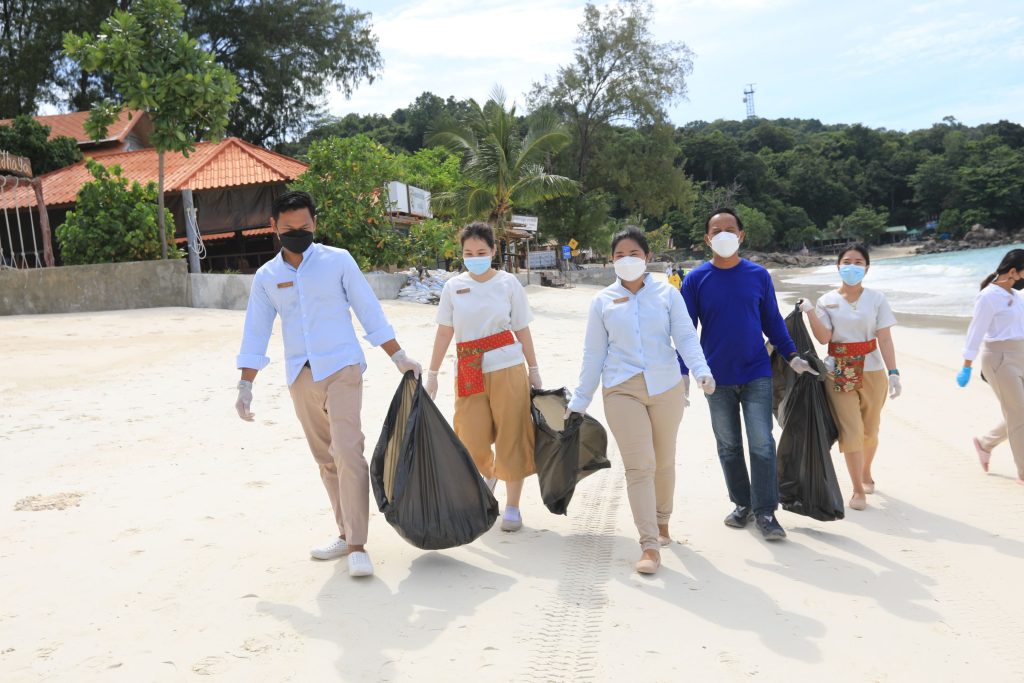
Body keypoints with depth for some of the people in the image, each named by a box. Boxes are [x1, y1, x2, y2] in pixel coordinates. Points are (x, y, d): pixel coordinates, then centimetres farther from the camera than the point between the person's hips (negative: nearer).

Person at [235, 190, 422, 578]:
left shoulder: (338, 260, -1)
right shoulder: (266, 277, 7)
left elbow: (369, 312, 1)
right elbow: (256, 334, 10)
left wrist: (399, 357, -1)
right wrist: (245, 386, 6)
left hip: (341, 367, -4)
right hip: (300, 376, 4)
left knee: (347, 451, -15)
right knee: (325, 458, 10)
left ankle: (357, 546, -11)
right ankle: (346, 534, 21)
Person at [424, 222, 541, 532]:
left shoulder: (508, 282, 2)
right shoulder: (453, 286, 6)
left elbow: (522, 331, 5)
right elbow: (444, 332, 8)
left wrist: (534, 372, 5)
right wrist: (432, 374, 6)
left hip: (507, 367, -2)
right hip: (469, 372, 2)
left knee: (511, 436, 0)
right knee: (471, 440, 2)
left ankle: (512, 506, 16)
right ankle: (489, 474, 38)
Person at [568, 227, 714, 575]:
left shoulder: (667, 294, 5)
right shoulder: (602, 301, 7)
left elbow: (686, 337, -3)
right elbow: (593, 354, 9)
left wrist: (702, 371, -21)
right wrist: (579, 401, 9)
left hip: (666, 388, 1)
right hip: (622, 390, -1)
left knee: (664, 461, 14)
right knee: (638, 466, -10)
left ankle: (662, 521, 38)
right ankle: (650, 546, -9)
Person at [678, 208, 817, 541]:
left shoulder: (758, 276, 1)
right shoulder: (696, 279, -2)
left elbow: (772, 321, 9)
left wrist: (792, 356, 0)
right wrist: (683, 373, -6)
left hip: (756, 374, 0)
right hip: (717, 378, 1)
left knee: (762, 445, -6)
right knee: (728, 446, 11)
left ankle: (765, 513, 4)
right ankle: (742, 504, 27)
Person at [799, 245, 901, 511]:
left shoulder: (876, 298, 2)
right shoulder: (826, 301, 3)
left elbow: (885, 339, -3)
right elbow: (823, 337, -8)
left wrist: (893, 373, -10)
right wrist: (810, 312, -20)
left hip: (871, 371, 1)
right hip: (839, 372, -1)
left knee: (870, 430, 12)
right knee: (850, 431, -4)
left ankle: (866, 472, 39)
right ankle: (858, 490, 6)